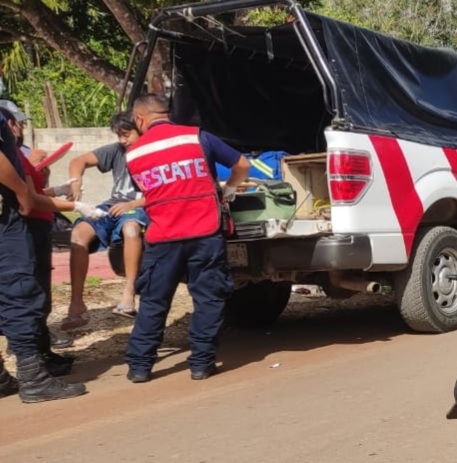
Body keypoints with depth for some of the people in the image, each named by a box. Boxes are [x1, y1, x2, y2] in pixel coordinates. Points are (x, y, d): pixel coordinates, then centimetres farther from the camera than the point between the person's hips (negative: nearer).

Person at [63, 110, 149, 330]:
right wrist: (76, 182, -12)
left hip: (140, 209, -4)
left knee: (131, 227, -43)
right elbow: (80, 161, 10)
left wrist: (133, 204, -21)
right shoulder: (116, 151, 10)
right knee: (79, 232, -26)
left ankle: (129, 294, -40)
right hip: (113, 207, 5)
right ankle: (77, 305, -27)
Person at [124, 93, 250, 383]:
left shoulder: (133, 155, 6)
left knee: (153, 302, 10)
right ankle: (201, 363, 9)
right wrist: (228, 190, 23)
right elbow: (242, 165, 6)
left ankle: (139, 365, 11)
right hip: (205, 234, -1)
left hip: (162, 238, 2)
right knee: (208, 298, 8)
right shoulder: (197, 137, 1)